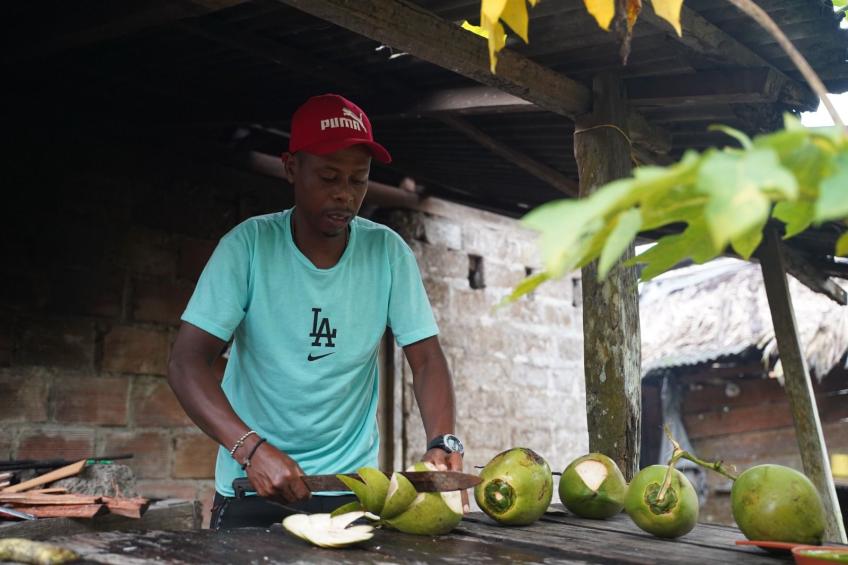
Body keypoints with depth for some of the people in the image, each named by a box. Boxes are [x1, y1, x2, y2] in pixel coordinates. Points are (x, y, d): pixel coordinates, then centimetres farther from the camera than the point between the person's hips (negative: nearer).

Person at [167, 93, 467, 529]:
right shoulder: (249, 244, -11)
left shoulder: (388, 252, -7)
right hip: (252, 485, -1)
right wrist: (252, 448, -31)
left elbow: (426, 359, -5)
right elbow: (187, 363, -16)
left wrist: (442, 442, -23)